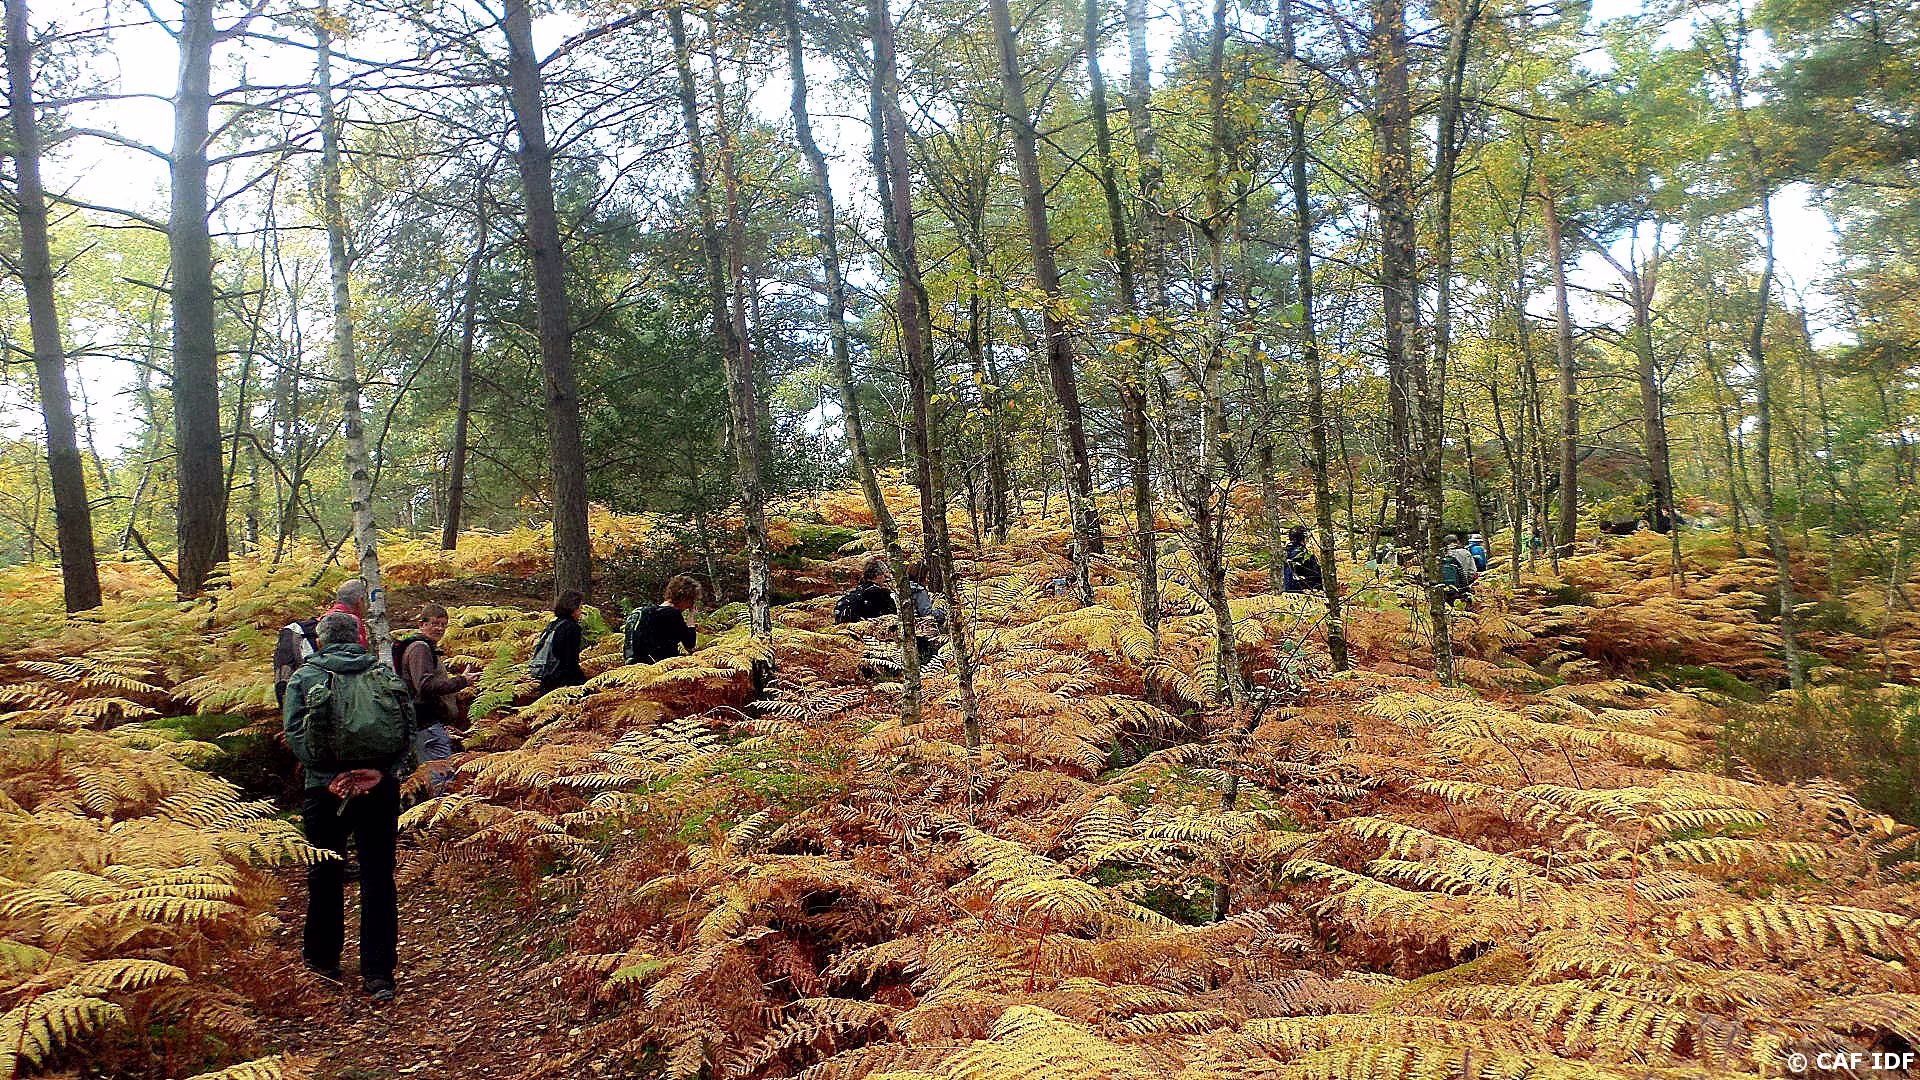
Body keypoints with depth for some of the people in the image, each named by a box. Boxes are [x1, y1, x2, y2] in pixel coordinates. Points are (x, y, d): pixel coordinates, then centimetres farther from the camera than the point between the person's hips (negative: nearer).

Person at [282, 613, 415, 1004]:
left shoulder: (304, 677, 2)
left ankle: (322, 958, 31)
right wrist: (381, 771, -9)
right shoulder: (385, 674, 6)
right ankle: (379, 973, 3)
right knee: (378, 876, 4)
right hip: (381, 788, 1)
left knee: (325, 876, 16)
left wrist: (330, 777, -11)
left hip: (325, 790, -1)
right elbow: (410, 726, -3)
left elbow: (294, 732, -7)